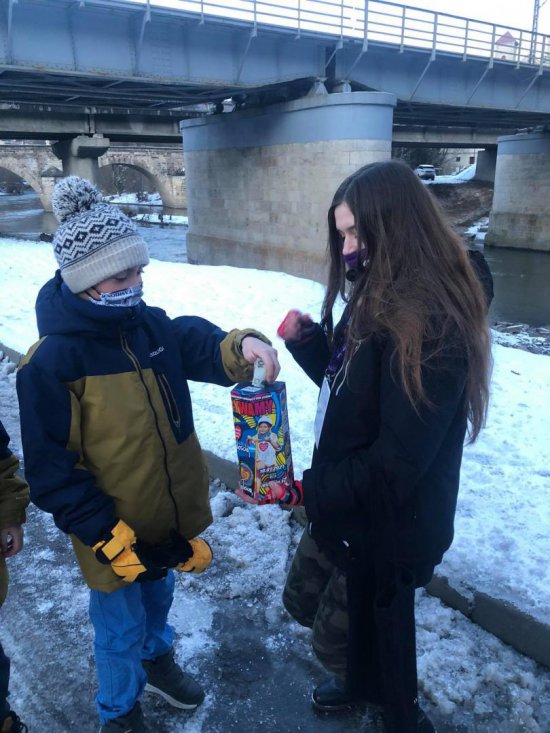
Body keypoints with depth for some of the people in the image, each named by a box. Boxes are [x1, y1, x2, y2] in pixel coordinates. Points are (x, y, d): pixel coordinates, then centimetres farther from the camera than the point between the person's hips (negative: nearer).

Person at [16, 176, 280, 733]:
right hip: (115, 535, -5)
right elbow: (51, 472, -21)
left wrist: (242, 346, -34)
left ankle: (157, 661, 62)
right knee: (122, 628, 19)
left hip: (171, 516, 6)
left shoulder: (151, 324, -6)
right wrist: (113, 540, -21)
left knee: (157, 598, 31)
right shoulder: (51, 364, -24)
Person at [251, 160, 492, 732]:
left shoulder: (431, 325, -28)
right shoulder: (378, 300, 2)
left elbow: (396, 463, -28)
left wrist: (310, 490, -19)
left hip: (387, 522, -9)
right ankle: (361, 680, 55)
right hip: (345, 502, 9)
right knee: (304, 601, 26)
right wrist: (307, 339, -7)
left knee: (338, 635, 15)